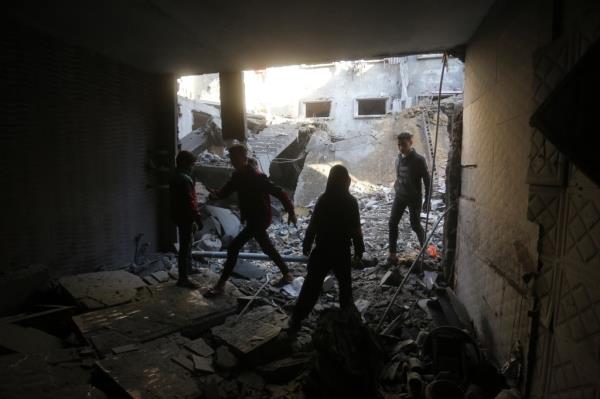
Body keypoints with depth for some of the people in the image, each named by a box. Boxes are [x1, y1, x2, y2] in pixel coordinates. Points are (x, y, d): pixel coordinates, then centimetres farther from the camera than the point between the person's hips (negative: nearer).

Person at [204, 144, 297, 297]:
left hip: (260, 219, -10)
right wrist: (216, 195, -19)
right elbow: (226, 190, 4)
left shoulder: (256, 177, -22)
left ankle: (221, 284, 2)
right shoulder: (237, 176, 3)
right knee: (267, 248, 22)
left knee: (233, 248, -9)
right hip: (252, 219, 10)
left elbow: (279, 192, -23)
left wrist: (291, 211, -23)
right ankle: (287, 274, 37)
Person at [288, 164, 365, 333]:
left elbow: (313, 225, -5)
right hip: (342, 251, 0)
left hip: (322, 249, 1)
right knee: (345, 284, 20)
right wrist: (359, 248, 6)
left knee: (311, 285, 6)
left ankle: (296, 321, 6)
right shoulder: (351, 202, -10)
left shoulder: (323, 199, -8)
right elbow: (355, 229, -6)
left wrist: (307, 244, 7)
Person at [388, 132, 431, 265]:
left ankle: (424, 247, 33)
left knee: (415, 225, 6)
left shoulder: (419, 160, -17)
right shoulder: (398, 158, 2)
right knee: (392, 223, -1)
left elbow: (427, 181, -13)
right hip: (399, 196, 5)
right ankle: (392, 252, 7)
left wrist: (427, 201, -12)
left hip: (414, 198, -5)